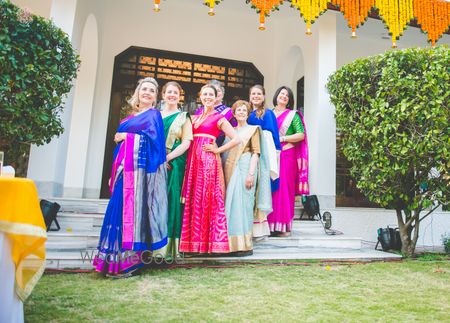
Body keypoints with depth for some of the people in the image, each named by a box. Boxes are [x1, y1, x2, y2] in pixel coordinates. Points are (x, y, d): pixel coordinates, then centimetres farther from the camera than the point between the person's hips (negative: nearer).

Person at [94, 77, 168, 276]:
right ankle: (116, 258, 12)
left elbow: (153, 138, -13)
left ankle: (128, 260, -4)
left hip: (140, 167, -7)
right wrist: (115, 171, 16)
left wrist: (127, 137, -6)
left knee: (132, 208, -10)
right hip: (124, 167, 7)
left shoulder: (153, 115, 3)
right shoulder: (130, 116, 23)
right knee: (120, 208, 5)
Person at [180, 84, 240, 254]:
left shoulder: (219, 118, 4)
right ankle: (195, 240, 12)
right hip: (194, 160, 5)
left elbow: (236, 139, -3)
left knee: (209, 198, -6)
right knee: (193, 199, 4)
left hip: (209, 161, -5)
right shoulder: (194, 117, 19)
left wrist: (217, 150, -5)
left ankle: (211, 240, 2)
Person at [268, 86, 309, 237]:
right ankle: (271, 225, 4)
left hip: (286, 155, -3)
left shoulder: (293, 115, 8)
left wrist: (282, 138, -9)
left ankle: (284, 226, -1)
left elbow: (301, 135, -1)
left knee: (284, 188, -7)